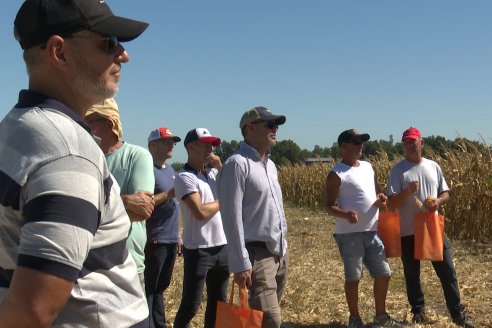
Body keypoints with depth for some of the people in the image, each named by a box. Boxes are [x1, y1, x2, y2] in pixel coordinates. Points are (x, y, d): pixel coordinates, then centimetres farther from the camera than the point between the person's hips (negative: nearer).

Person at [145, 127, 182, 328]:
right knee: (149, 288, 0)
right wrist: (169, 194, -22)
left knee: (160, 287, 16)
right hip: (155, 241, -8)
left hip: (170, 240, 8)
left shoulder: (170, 170, 14)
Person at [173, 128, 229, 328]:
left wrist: (220, 167, -4)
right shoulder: (185, 177, -11)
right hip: (199, 250, -7)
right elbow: (201, 212, -20)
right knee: (190, 305, 2)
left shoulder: (214, 173, 9)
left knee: (218, 302, 16)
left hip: (222, 247, 7)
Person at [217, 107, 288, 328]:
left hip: (280, 252, 8)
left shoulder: (270, 165, 13)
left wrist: (283, 246, 18)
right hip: (258, 254, -8)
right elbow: (232, 217, -18)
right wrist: (240, 264, -21)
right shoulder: (237, 164, -14)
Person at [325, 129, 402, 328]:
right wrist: (345, 214, -30)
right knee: (353, 277, 4)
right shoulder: (337, 174, -9)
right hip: (349, 234, -7)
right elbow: (330, 206, -11)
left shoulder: (368, 167, 12)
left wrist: (381, 198, -2)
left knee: (384, 274, 11)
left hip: (373, 232, 7)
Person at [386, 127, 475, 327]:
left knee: (447, 271, 5)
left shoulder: (433, 166, 6)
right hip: (408, 232, -2)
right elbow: (391, 203, -9)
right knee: (412, 275, 9)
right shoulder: (397, 170, -5)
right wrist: (407, 192, -27)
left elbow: (446, 193, 12)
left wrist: (439, 200, -11)